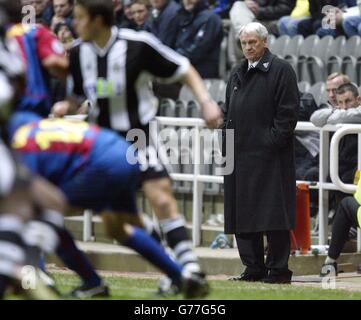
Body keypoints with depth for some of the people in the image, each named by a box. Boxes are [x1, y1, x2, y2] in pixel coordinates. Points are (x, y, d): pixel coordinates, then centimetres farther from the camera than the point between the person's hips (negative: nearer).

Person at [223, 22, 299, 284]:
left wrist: (274, 142, -15)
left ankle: (279, 269, -3)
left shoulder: (280, 70, -4)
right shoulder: (238, 74, 18)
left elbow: (289, 110, -10)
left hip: (270, 155, -7)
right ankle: (254, 268, 14)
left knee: (272, 212, -7)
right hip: (240, 154, 7)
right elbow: (228, 112, 24)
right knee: (243, 213, 7)